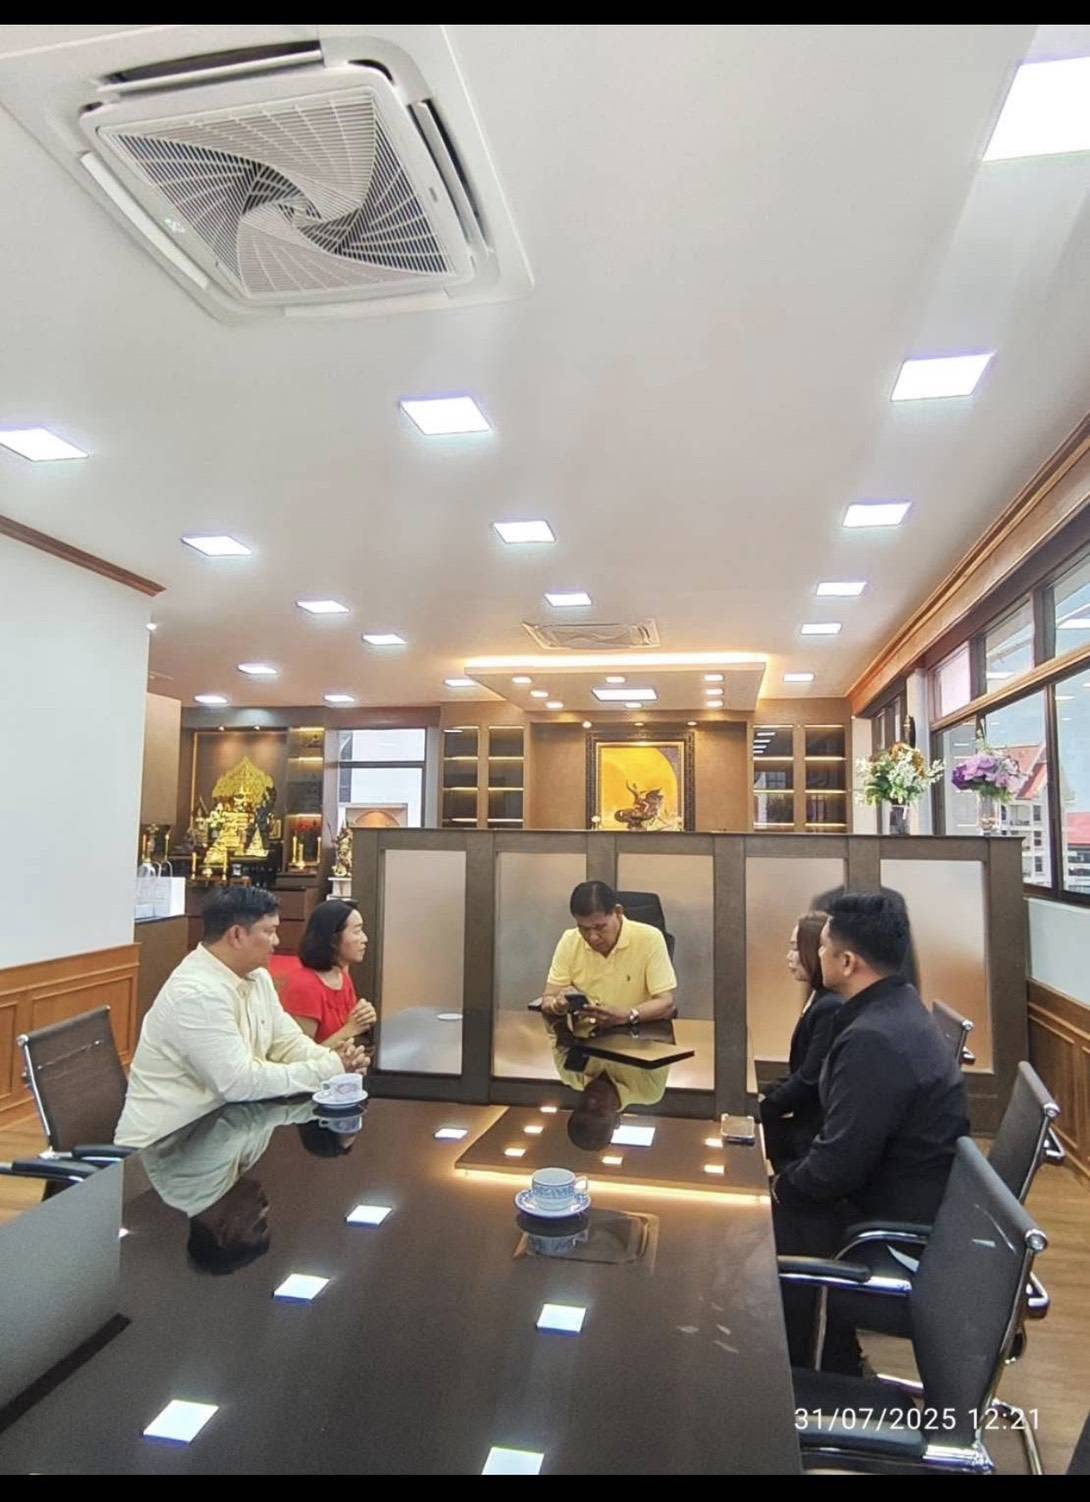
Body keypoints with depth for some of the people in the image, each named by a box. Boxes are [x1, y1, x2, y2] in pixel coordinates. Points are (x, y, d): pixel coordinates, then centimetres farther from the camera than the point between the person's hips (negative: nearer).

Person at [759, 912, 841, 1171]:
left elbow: (810, 1080, -22)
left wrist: (763, 1107, -12)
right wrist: (766, 1095, 2)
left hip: (816, 1131, -8)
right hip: (806, 1121, 8)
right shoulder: (820, 999, 8)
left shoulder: (832, 1008, -23)